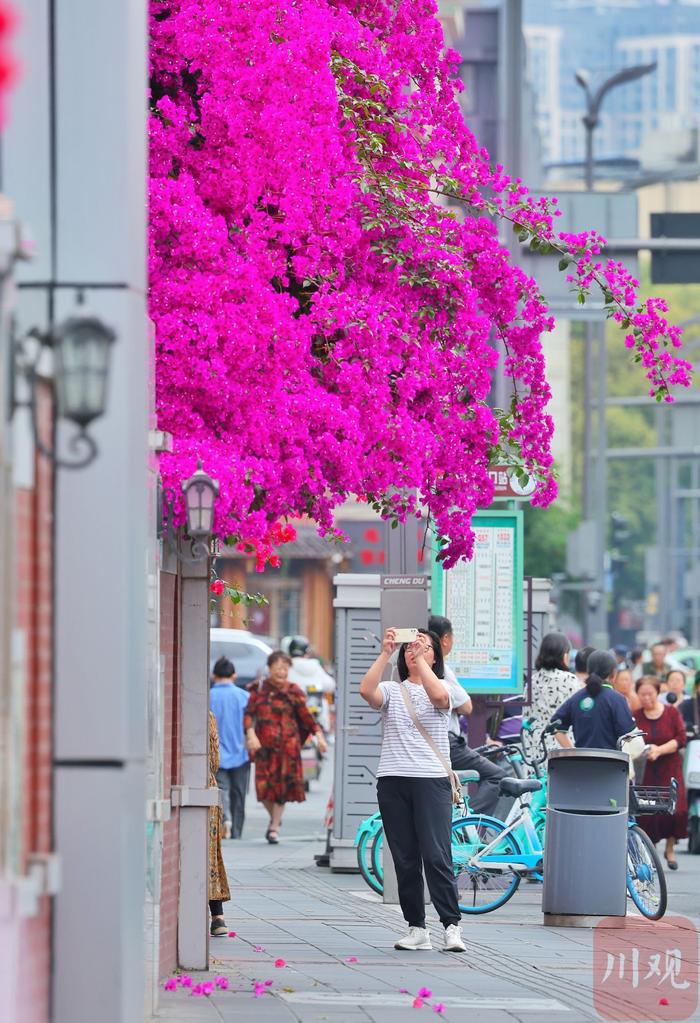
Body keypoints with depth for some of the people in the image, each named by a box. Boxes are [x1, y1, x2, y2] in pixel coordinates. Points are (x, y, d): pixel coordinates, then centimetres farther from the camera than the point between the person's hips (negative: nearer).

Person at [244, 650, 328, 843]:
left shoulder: (294, 691, 5)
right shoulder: (259, 689, 7)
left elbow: (306, 716, 5)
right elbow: (249, 713, 3)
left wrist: (318, 735, -9)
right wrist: (251, 734, -13)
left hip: (287, 745, -1)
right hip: (264, 744, 1)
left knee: (283, 784, -2)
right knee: (263, 785, -5)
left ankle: (274, 827, 9)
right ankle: (274, 818, 23)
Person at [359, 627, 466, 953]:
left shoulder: (442, 687, 8)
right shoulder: (392, 691, 12)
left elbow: (439, 695, -17)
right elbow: (366, 691, -10)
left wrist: (420, 658, -17)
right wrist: (386, 653, -14)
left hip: (432, 780, -3)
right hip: (393, 780, 3)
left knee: (436, 856, -11)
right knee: (405, 859, 2)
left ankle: (451, 926, -9)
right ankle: (416, 928, 6)